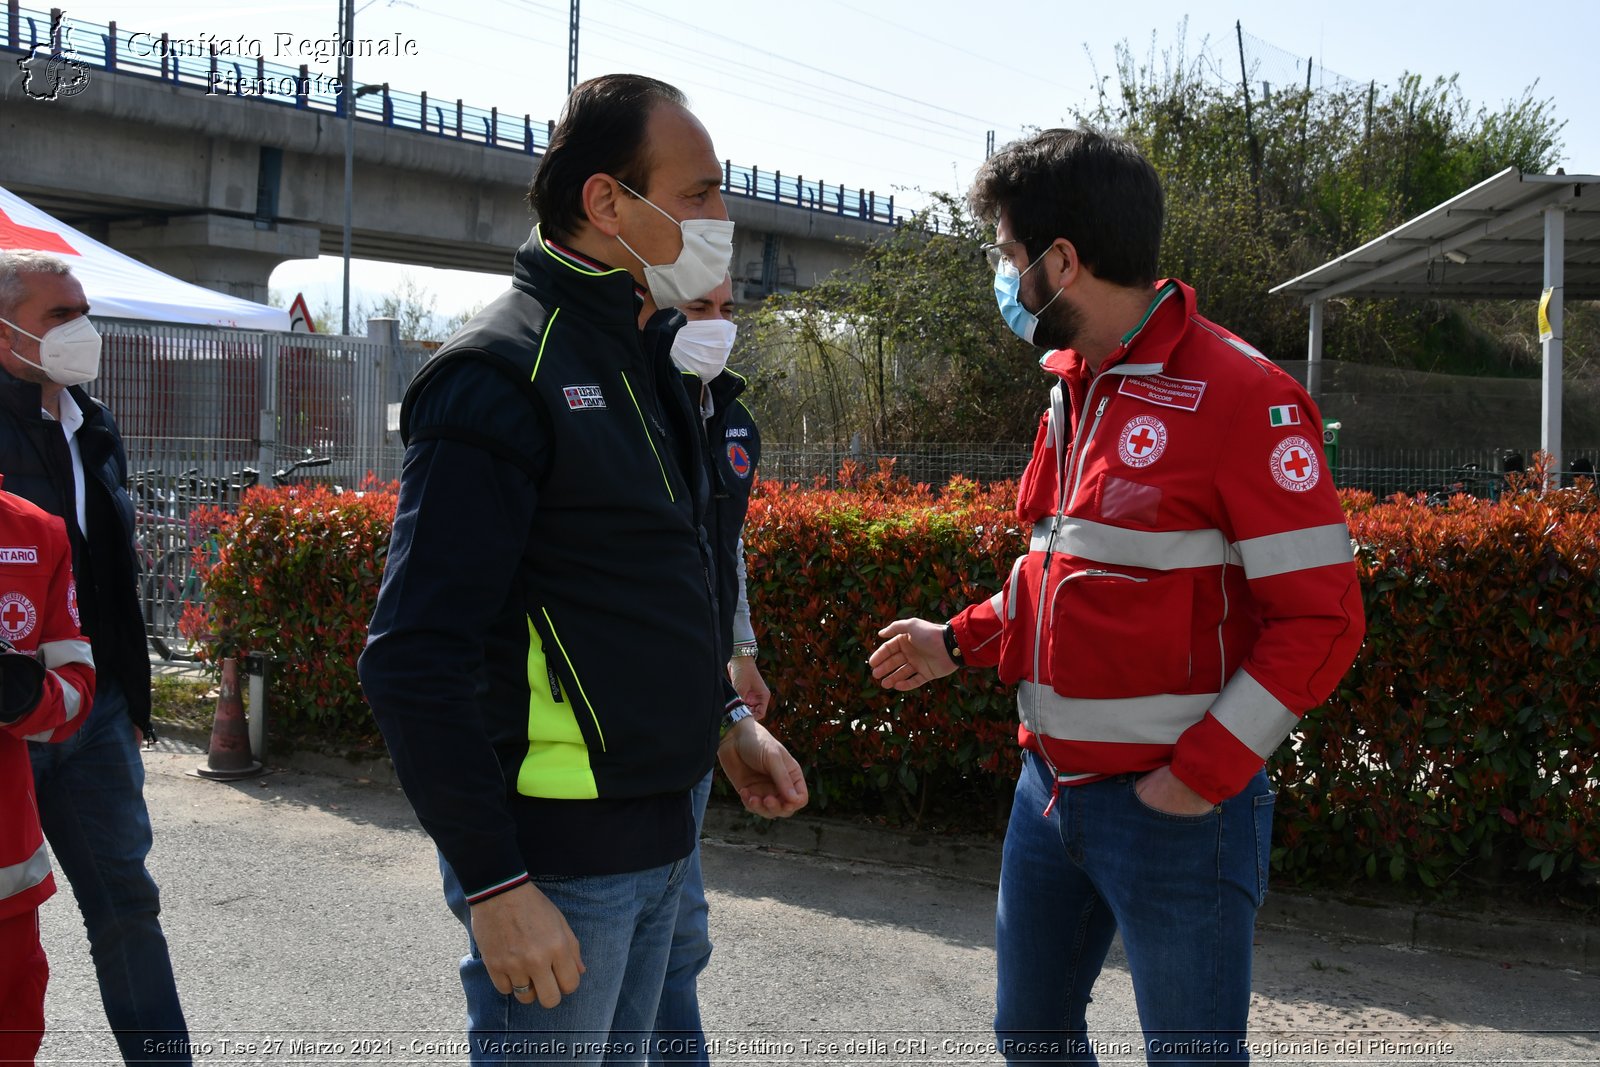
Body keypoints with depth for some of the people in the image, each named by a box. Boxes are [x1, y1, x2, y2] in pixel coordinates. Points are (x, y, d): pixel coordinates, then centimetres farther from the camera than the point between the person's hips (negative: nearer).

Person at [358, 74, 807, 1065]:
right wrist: (494, 885, -21)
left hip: (656, 835, 9)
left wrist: (725, 719, 12)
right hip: (554, 854, -9)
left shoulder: (645, 362, 13)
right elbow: (413, 660, -21)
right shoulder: (503, 373, -16)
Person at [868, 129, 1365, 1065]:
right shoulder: (1073, 386, 11)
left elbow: (1322, 615, -16)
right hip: (1050, 787, 8)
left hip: (1178, 808, -8)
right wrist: (961, 642, 13)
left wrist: (1203, 776, -18)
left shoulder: (1242, 397, -15)